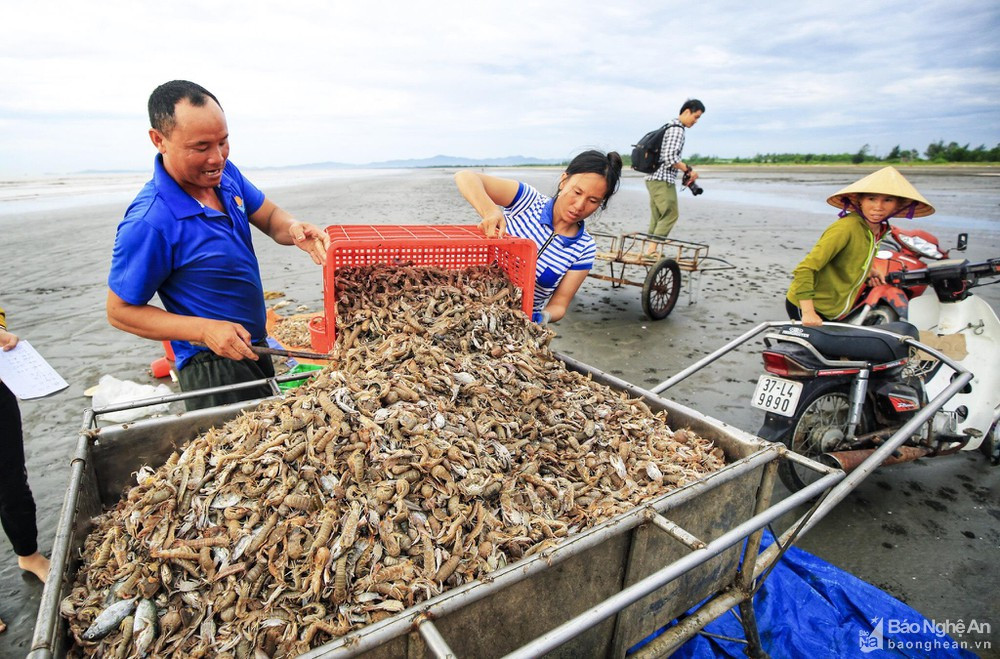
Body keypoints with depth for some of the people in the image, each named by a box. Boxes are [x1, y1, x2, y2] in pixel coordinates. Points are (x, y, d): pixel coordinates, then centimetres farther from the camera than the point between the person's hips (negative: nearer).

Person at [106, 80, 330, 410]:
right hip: (214, 368, -8)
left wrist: (293, 229, -19)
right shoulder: (149, 223, -26)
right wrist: (205, 330, -27)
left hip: (254, 347, 8)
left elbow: (270, 217, 5)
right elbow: (120, 310, -16)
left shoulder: (225, 173, -6)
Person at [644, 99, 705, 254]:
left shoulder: (671, 127, 21)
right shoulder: (677, 129, -10)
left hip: (653, 179, 10)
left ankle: (650, 250, 12)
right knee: (671, 214, -10)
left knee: (657, 217, 11)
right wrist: (689, 170, -11)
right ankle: (652, 249, -14)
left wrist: (685, 172, 19)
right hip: (663, 180, -10)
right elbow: (670, 157, -20)